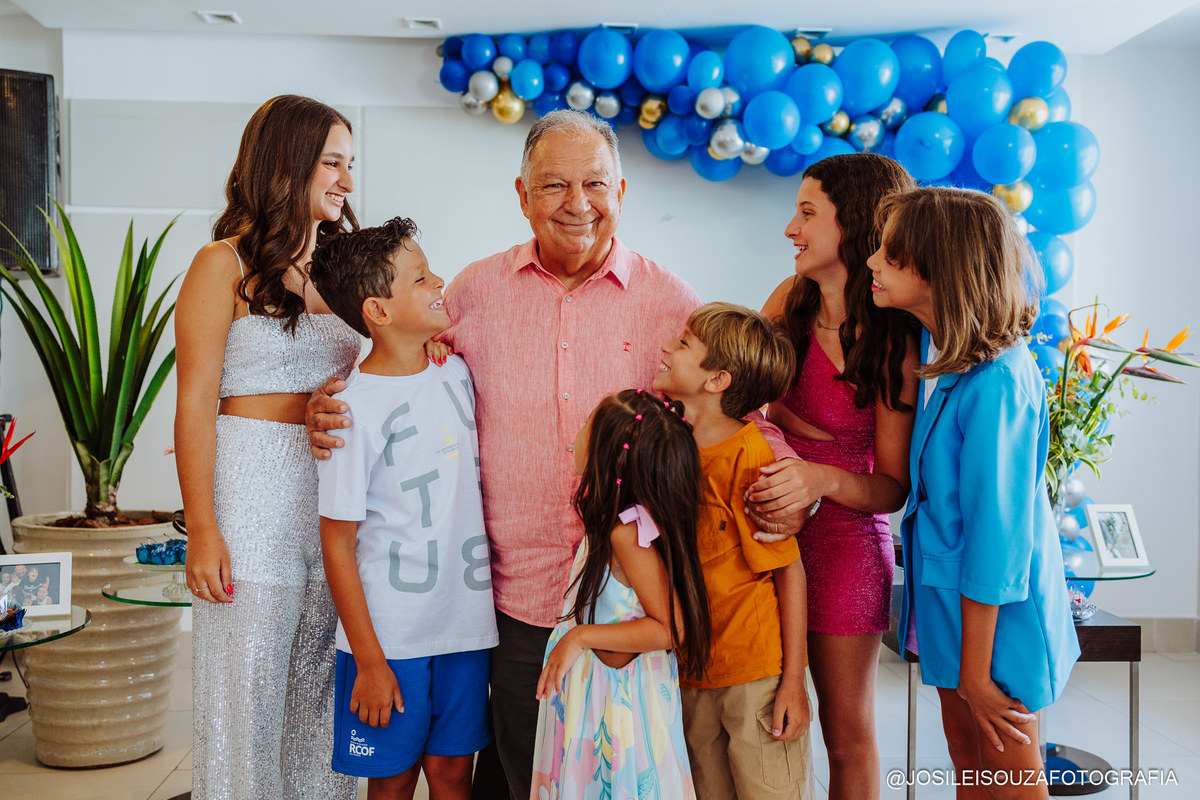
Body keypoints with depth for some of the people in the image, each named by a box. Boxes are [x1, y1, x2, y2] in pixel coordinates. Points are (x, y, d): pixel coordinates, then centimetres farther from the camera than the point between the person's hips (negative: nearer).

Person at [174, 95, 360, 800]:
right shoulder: (225, 265, -4)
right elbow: (196, 404, -8)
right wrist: (202, 528, -13)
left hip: (336, 490, 5)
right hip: (252, 490, -5)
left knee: (323, 686, 12)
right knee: (249, 685, 3)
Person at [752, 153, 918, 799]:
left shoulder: (893, 344, -16)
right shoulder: (790, 299, -2)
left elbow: (895, 487, -14)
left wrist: (823, 479, -31)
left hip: (843, 539, -4)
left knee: (848, 736, 9)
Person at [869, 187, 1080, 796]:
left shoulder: (995, 384, -28)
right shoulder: (946, 357, -1)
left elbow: (996, 533, -24)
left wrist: (975, 672, -18)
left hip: (996, 609, -8)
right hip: (949, 592, 8)